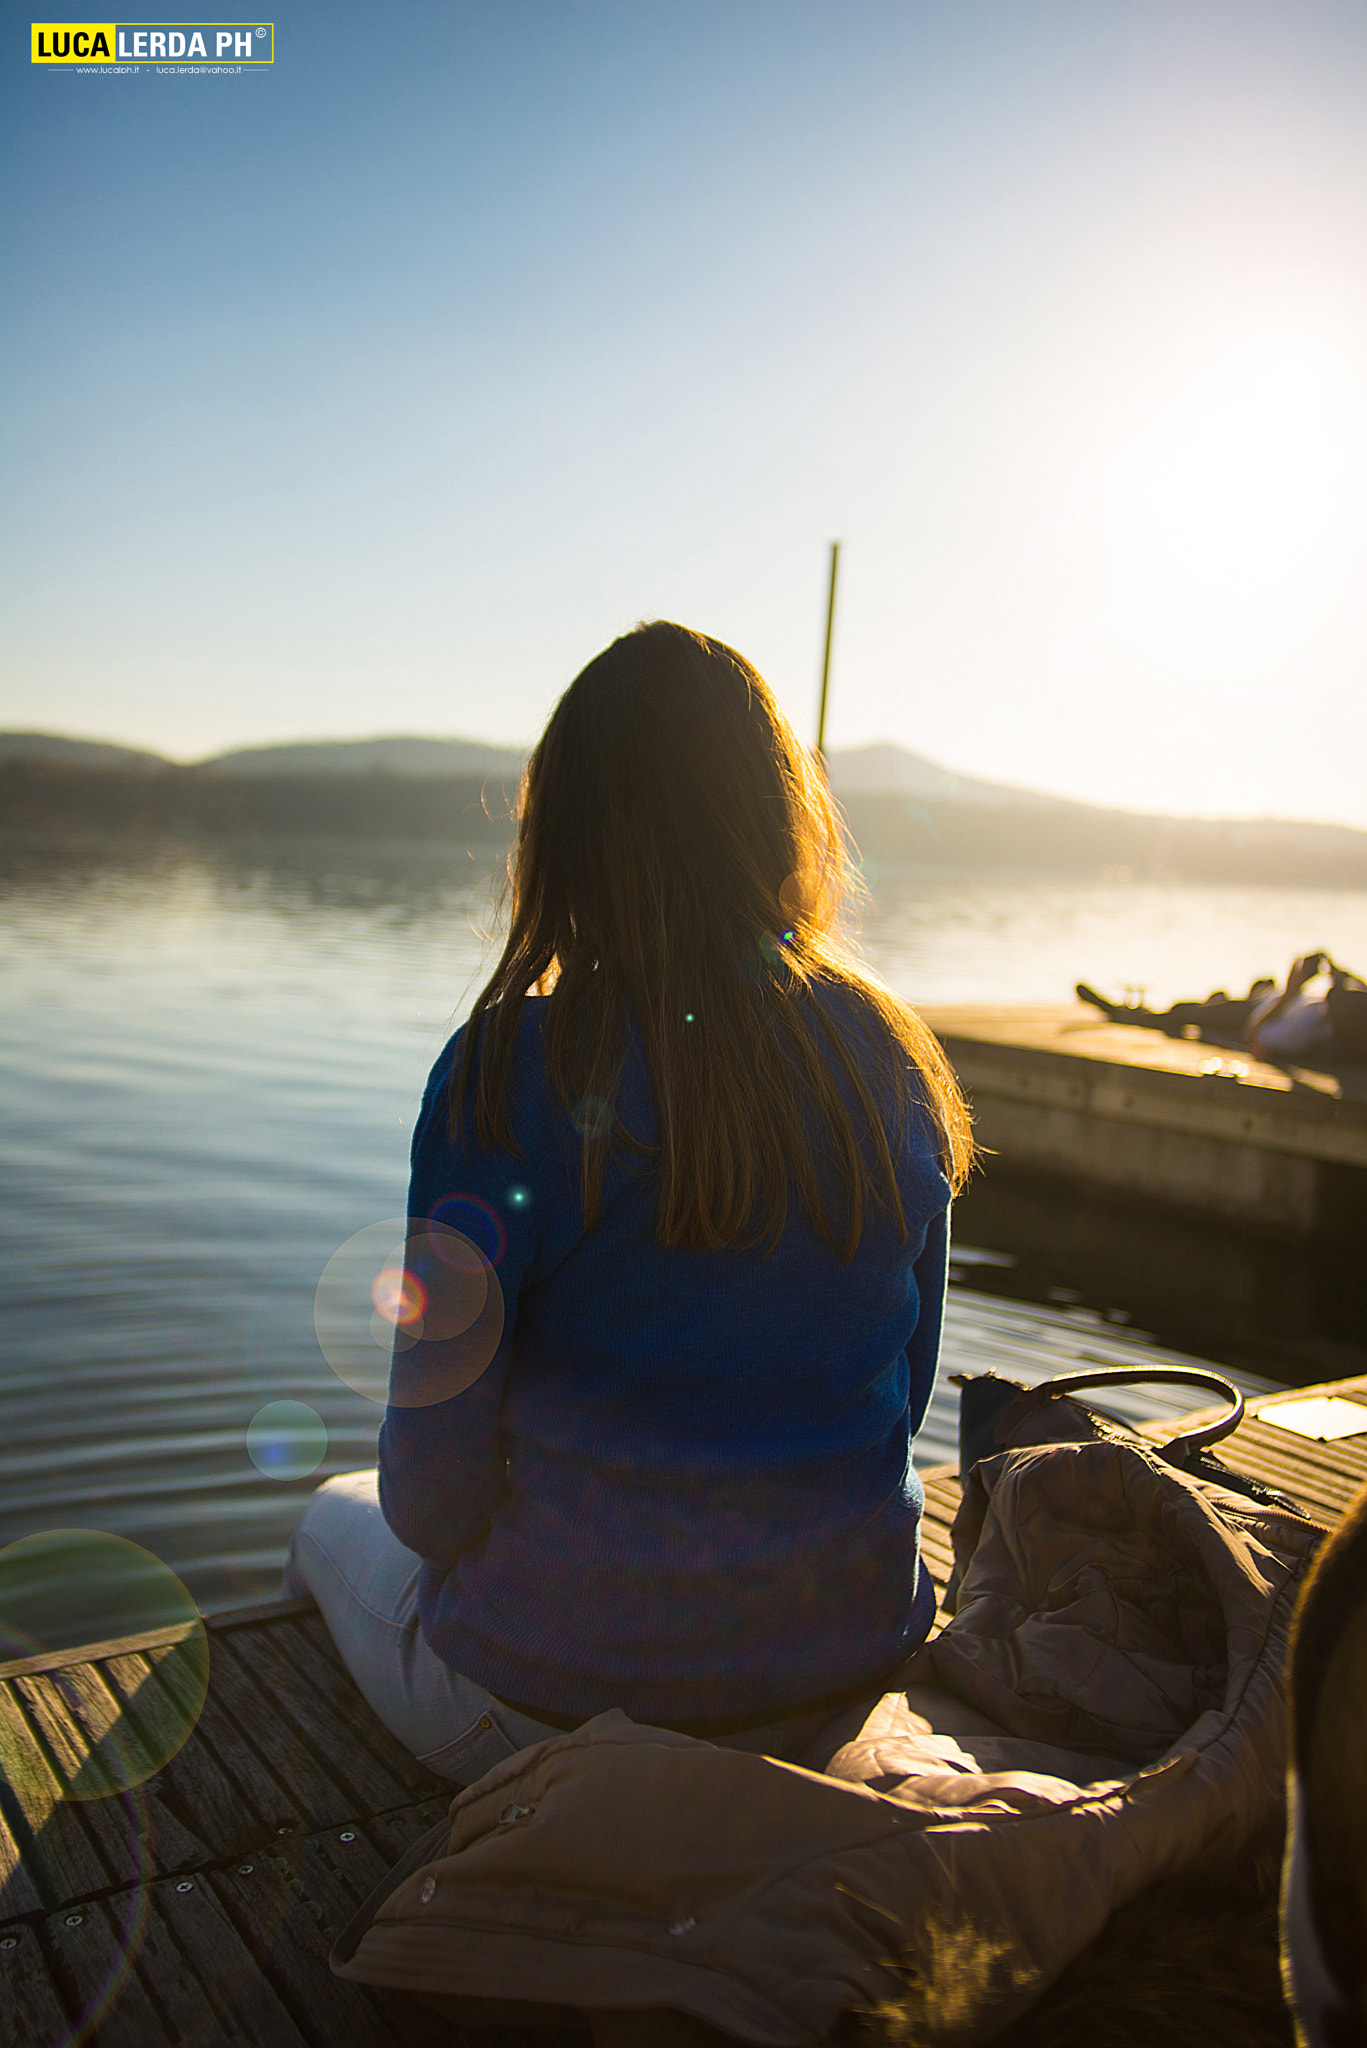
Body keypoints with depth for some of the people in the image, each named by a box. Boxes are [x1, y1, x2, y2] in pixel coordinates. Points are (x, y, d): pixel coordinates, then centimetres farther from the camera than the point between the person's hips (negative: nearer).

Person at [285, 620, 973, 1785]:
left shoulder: (512, 1068, -20)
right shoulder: (893, 1059, -6)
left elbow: (434, 1487, -14)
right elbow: (904, 1393, 5)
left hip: (565, 1693, -5)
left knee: (344, 1517, 27)